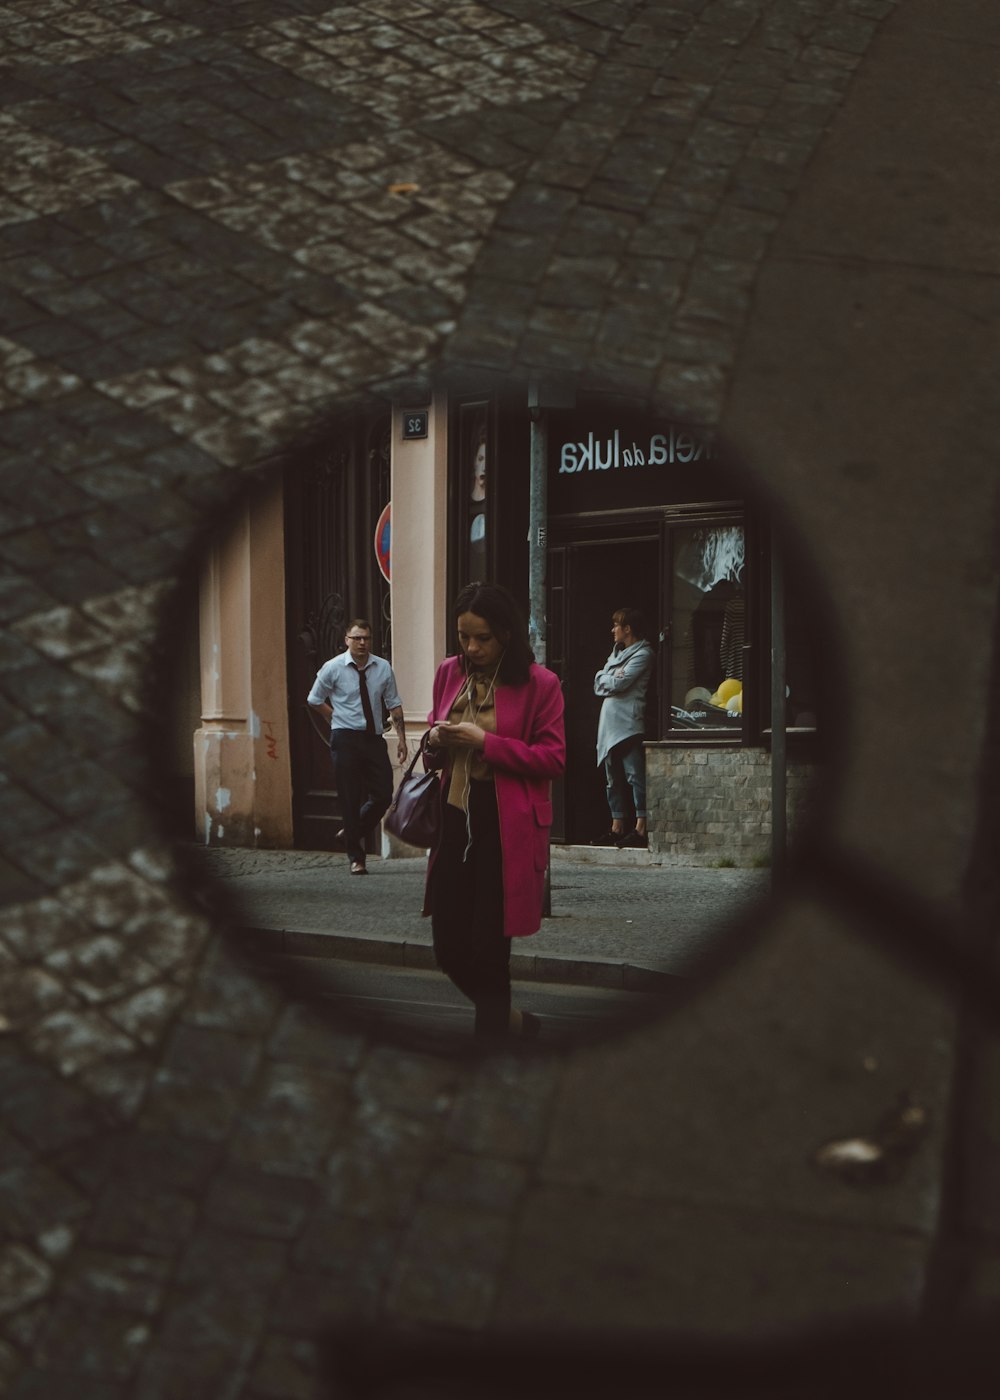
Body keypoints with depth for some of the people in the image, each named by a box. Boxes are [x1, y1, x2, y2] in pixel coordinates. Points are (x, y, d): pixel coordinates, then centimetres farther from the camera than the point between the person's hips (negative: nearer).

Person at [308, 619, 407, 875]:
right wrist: (340, 718, 4)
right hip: (345, 739, -3)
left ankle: (353, 832, 25)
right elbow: (315, 700, 8)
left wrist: (401, 737, 4)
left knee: (383, 795, -1)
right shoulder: (333, 668, -3)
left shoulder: (383, 668, 5)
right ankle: (356, 857, 5)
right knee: (351, 799, -2)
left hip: (374, 738, 3)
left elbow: (394, 704, 10)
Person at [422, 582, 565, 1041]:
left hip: (508, 830, -6)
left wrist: (486, 742, -18)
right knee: (449, 950, 7)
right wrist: (435, 741, -5)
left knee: (488, 952, -3)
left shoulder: (539, 684, -9)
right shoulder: (449, 673, 8)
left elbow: (553, 759, -10)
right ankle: (513, 1021, 32)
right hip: (454, 820, 6)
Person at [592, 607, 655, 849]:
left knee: (635, 775, -12)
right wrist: (613, 679, -4)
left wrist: (605, 679, 5)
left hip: (629, 723, -9)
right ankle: (617, 828, 12)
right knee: (613, 779, 8)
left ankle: (641, 829, -16)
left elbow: (619, 684, -15)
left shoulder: (642, 654, -4)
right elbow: (598, 685, 15)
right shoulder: (617, 652, 22)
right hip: (609, 721, 9)